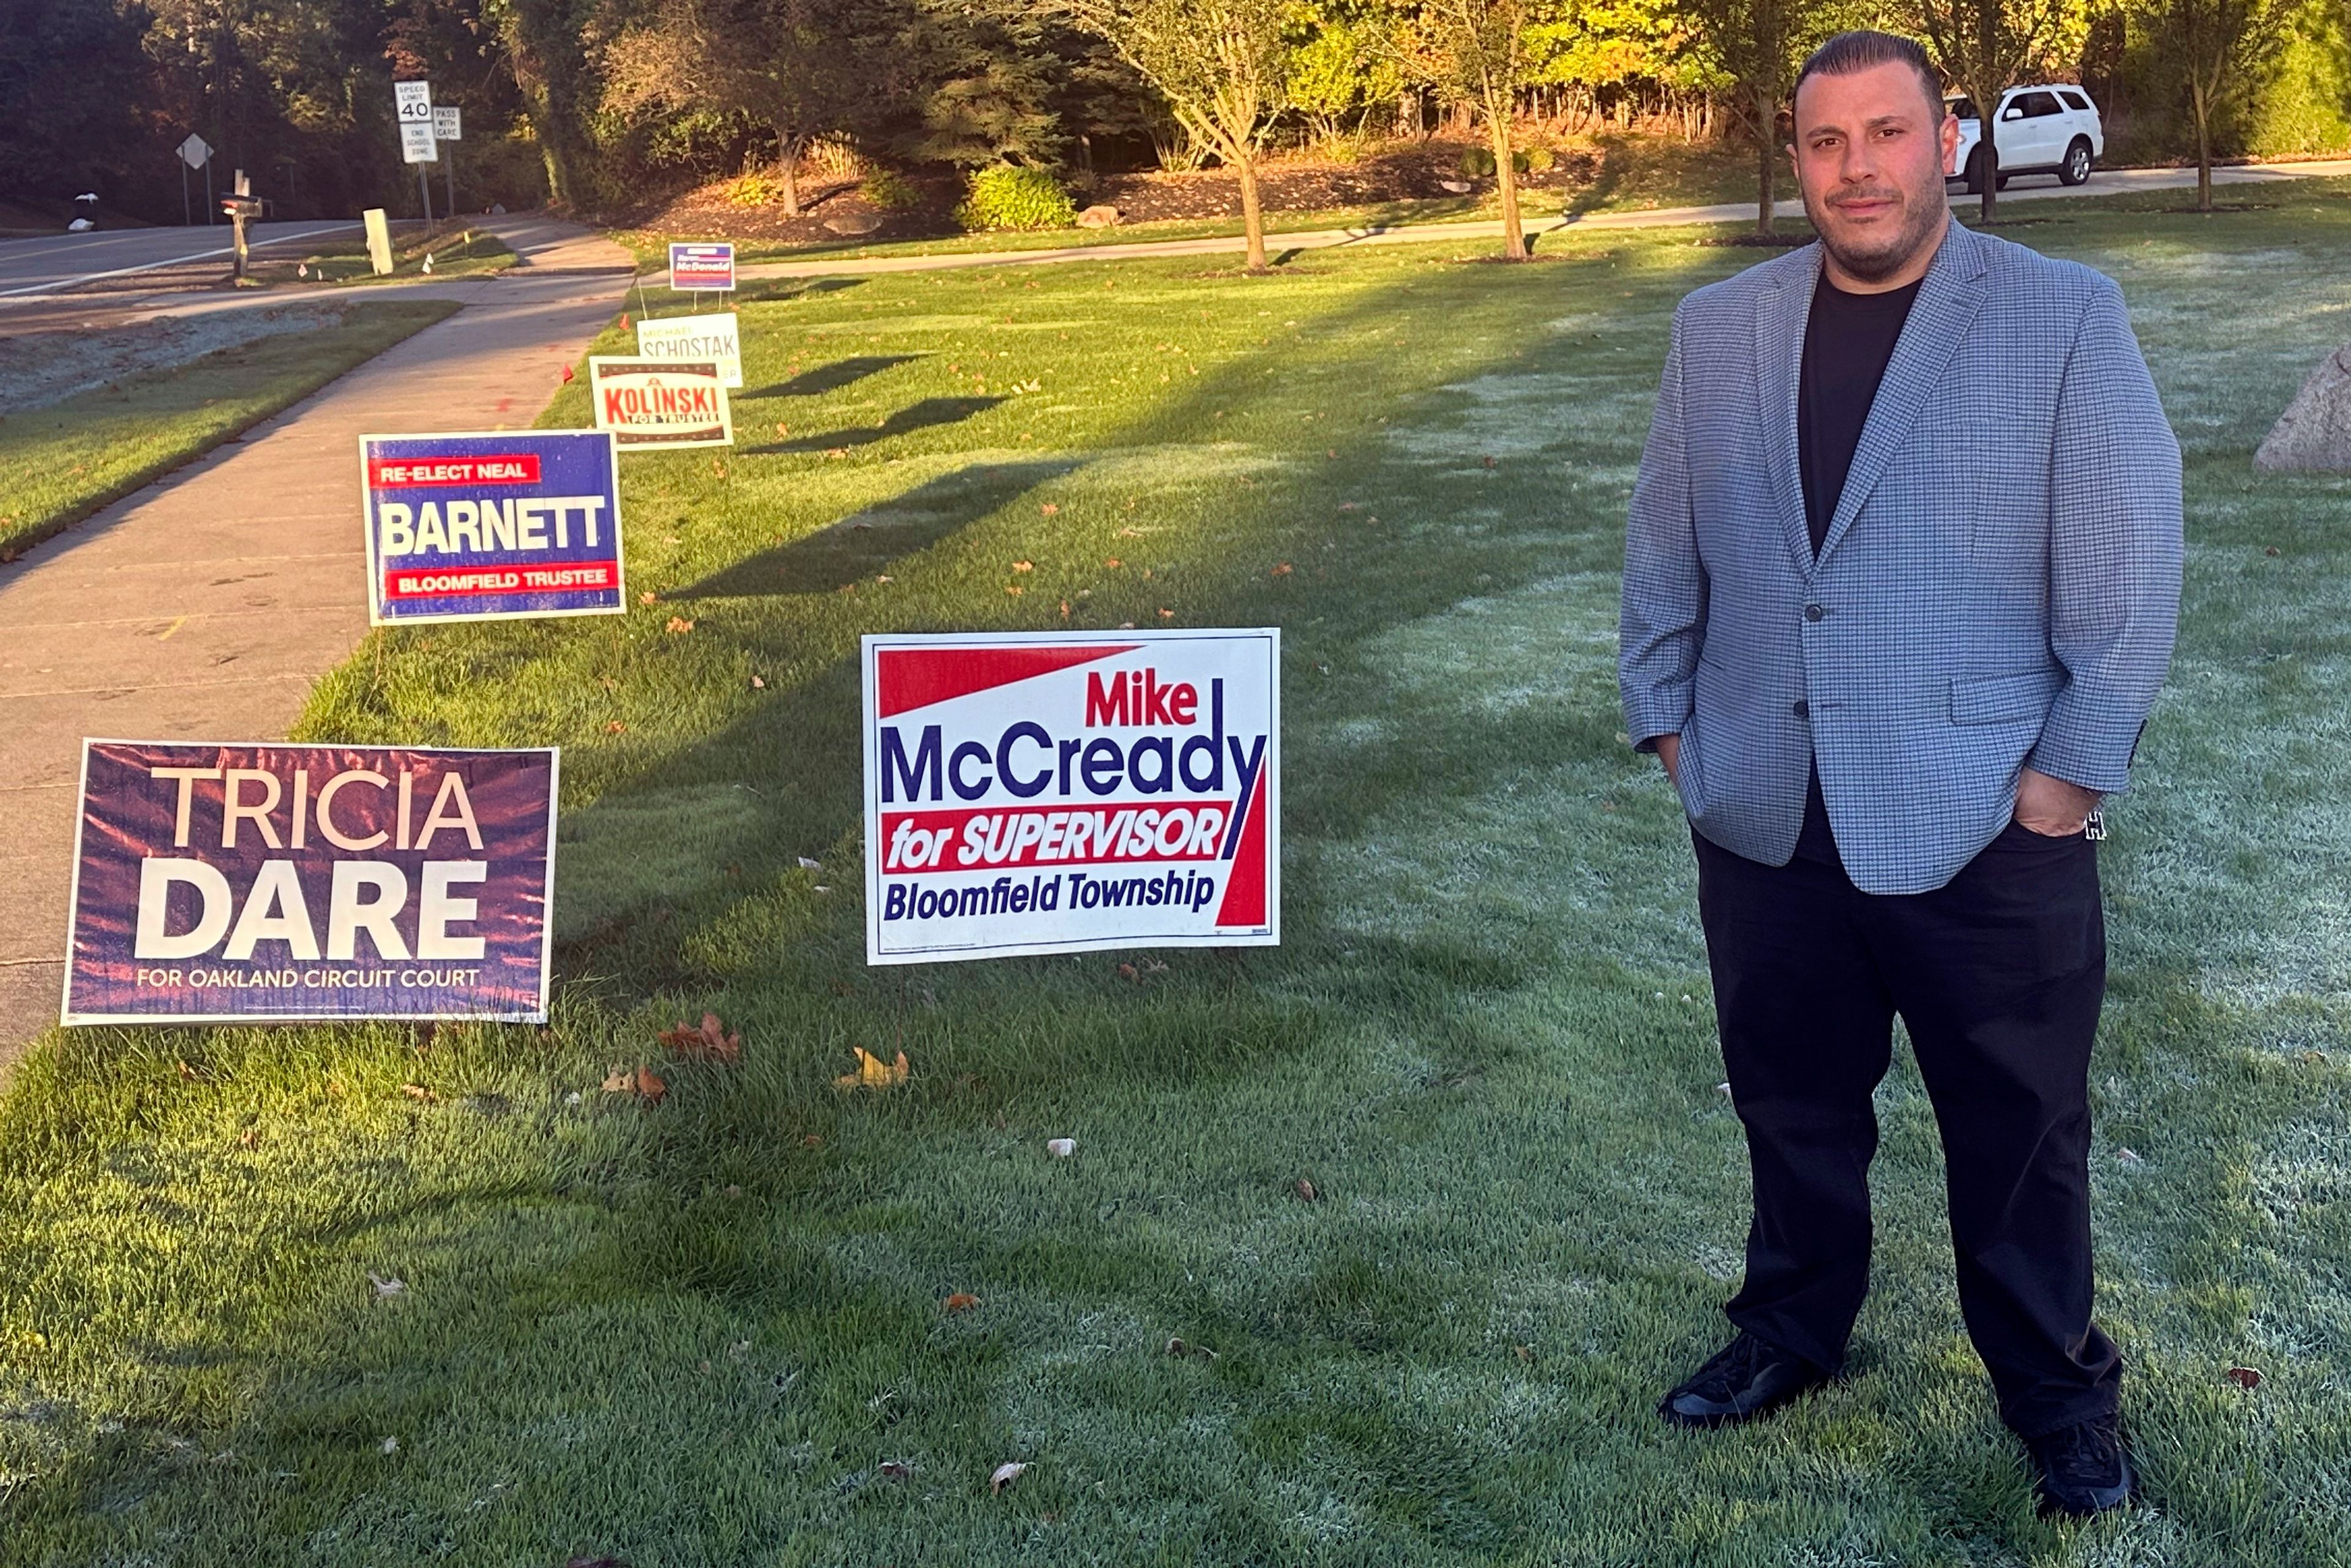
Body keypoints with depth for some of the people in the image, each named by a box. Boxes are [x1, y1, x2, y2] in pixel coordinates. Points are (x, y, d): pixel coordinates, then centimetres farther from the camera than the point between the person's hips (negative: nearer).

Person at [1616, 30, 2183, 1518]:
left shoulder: (2065, 318, -6)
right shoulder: (1717, 331, 6)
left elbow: (2129, 564, -8)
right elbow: (1666, 551, 12)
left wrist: (2071, 772, -10)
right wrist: (1667, 720, 7)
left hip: (1988, 830, -3)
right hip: (1765, 823, 4)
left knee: (2020, 1136, 10)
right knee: (1793, 1106, 18)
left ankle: (2057, 1389, 30)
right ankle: (1793, 1330, 40)